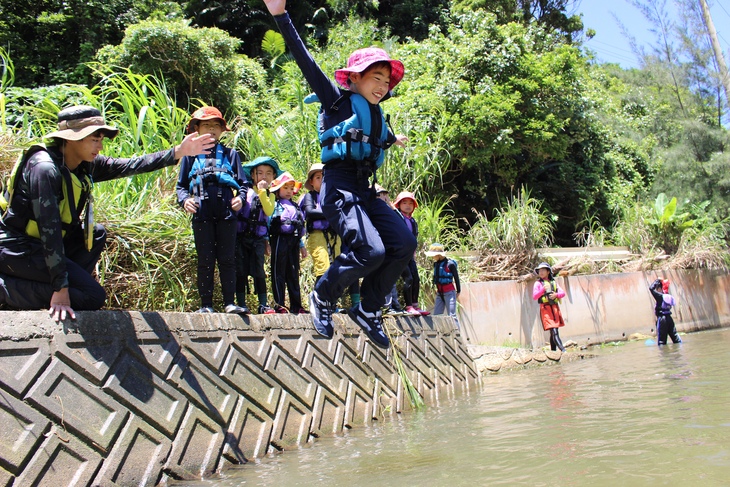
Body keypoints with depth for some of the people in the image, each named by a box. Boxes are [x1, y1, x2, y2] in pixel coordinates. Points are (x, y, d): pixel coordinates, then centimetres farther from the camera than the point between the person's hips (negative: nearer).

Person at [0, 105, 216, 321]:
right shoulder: (45, 168, -26)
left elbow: (128, 166, 6)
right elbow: (49, 230, -29)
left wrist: (178, 152, 2)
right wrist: (60, 289, -30)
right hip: (18, 250, -9)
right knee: (93, 297, -15)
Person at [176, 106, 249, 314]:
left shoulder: (230, 154, 16)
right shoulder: (191, 155, 13)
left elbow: (242, 182, 15)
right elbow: (181, 185, 14)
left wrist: (240, 197, -5)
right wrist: (184, 200, -6)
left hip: (227, 213, 1)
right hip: (202, 214, 0)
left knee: (227, 259, 3)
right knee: (205, 260, 3)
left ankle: (229, 302, 8)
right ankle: (206, 304, 7)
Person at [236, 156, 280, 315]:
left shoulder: (270, 195, 12)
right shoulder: (244, 191, 5)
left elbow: (269, 211, -10)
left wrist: (262, 192, -10)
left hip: (258, 239, 1)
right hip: (241, 236, -1)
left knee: (259, 271, 0)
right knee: (241, 271, -1)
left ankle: (263, 304, 5)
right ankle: (241, 304, 5)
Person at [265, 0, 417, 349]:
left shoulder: (378, 116, 19)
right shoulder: (338, 100, 1)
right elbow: (306, 62, -7)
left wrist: (392, 141, 63)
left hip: (365, 190, 8)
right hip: (339, 186, -7)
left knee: (404, 244, -8)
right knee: (371, 251, -23)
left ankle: (368, 310, 6)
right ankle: (323, 297, 2)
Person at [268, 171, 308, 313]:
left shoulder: (295, 207, 22)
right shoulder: (274, 204, 3)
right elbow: (267, 221, -6)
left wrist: (301, 245, 21)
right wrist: (266, 240, -18)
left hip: (293, 241, 6)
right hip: (280, 239, -6)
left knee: (293, 273, 7)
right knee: (279, 272, -4)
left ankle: (296, 305, 9)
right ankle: (279, 304, -2)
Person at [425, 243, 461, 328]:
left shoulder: (449, 264, -13)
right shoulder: (436, 264, 6)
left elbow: (456, 278, -6)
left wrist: (458, 291, -1)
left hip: (449, 292, -7)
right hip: (439, 293, 7)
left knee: (452, 315, -6)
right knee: (436, 315, 3)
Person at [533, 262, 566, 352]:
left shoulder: (553, 282, 16)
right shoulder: (538, 283, 3)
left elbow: (563, 293, 10)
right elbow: (534, 296, -8)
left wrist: (556, 294, -11)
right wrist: (543, 289, -20)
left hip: (555, 308, 6)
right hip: (545, 308, -6)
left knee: (554, 332, 10)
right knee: (553, 332, -15)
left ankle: (553, 351, 19)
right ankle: (563, 350, -22)